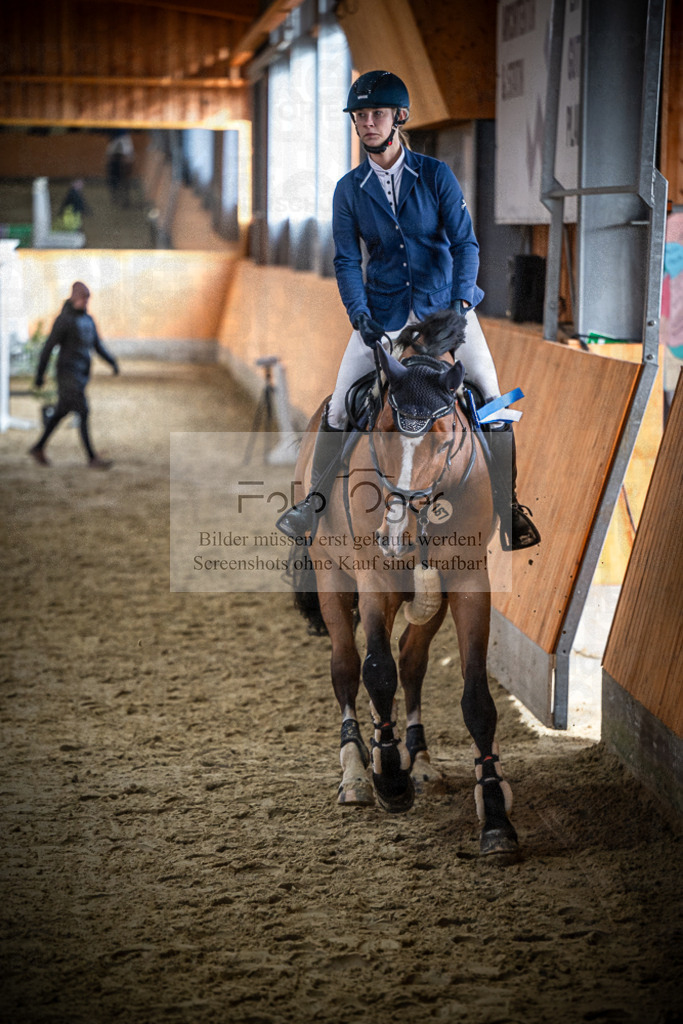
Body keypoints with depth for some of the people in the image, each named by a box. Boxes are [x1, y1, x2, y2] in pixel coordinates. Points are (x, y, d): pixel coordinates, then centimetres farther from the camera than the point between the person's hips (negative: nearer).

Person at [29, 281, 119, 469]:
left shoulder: (88, 319, 11)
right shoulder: (64, 320, -15)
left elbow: (98, 346, 15)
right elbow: (48, 347, -12)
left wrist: (112, 362, 0)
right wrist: (39, 375, -11)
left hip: (82, 374, 9)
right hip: (68, 374, -9)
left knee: (61, 412, 16)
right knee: (83, 413, -11)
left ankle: (38, 448, 28)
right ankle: (92, 459, -9)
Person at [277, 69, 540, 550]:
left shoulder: (436, 175, -5)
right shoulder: (349, 190, 0)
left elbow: (465, 241, -8)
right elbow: (347, 261, -1)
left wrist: (460, 301, -21)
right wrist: (359, 314, -16)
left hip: (445, 304, -1)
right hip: (384, 311, 1)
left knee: (491, 399, -9)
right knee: (341, 403, -3)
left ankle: (508, 503, 5)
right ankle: (317, 498, 14)